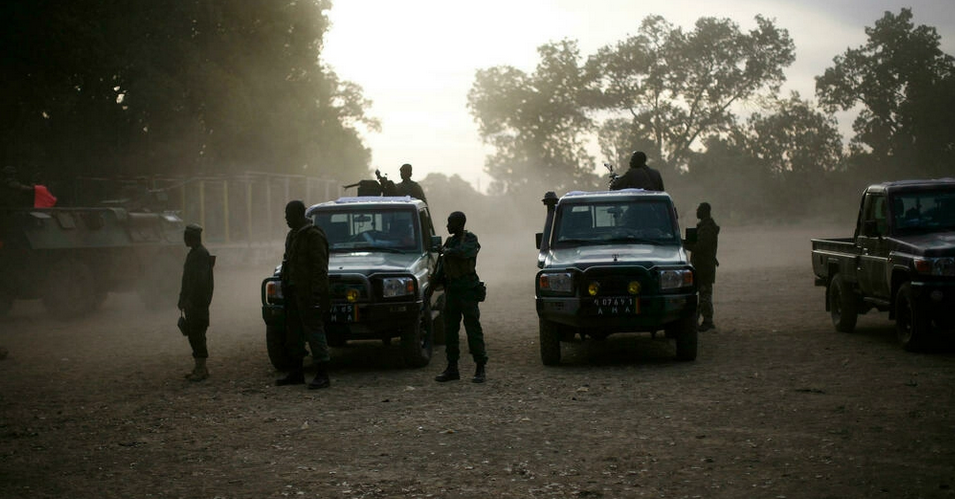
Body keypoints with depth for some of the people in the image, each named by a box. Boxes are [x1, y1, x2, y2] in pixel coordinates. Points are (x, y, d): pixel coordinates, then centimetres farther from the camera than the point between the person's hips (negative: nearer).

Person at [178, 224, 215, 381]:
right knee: (193, 334, 12)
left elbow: (200, 280, -21)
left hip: (198, 302, -10)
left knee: (196, 334, -9)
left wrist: (190, 300, -22)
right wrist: (183, 299, 20)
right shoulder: (193, 253, 18)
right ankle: (200, 367, 17)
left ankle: (201, 369, -7)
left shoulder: (201, 254, -14)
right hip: (192, 302, 10)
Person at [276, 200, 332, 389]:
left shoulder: (313, 235, -13)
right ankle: (296, 372, 22)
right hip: (294, 292, 10)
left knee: (314, 331, -9)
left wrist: (316, 294, -23)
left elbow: (319, 267, -18)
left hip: (309, 293, -10)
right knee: (293, 333, 14)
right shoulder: (293, 235, 17)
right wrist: (287, 290, 18)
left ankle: (322, 375, -9)